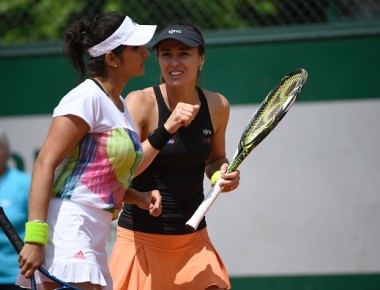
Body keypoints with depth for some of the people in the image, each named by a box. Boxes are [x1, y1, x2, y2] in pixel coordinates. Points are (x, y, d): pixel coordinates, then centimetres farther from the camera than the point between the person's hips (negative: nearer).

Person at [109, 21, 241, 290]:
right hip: (142, 239, -4)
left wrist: (224, 173, -5)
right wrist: (166, 129, -31)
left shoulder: (217, 106, 0)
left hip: (193, 239, 4)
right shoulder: (140, 102, -13)